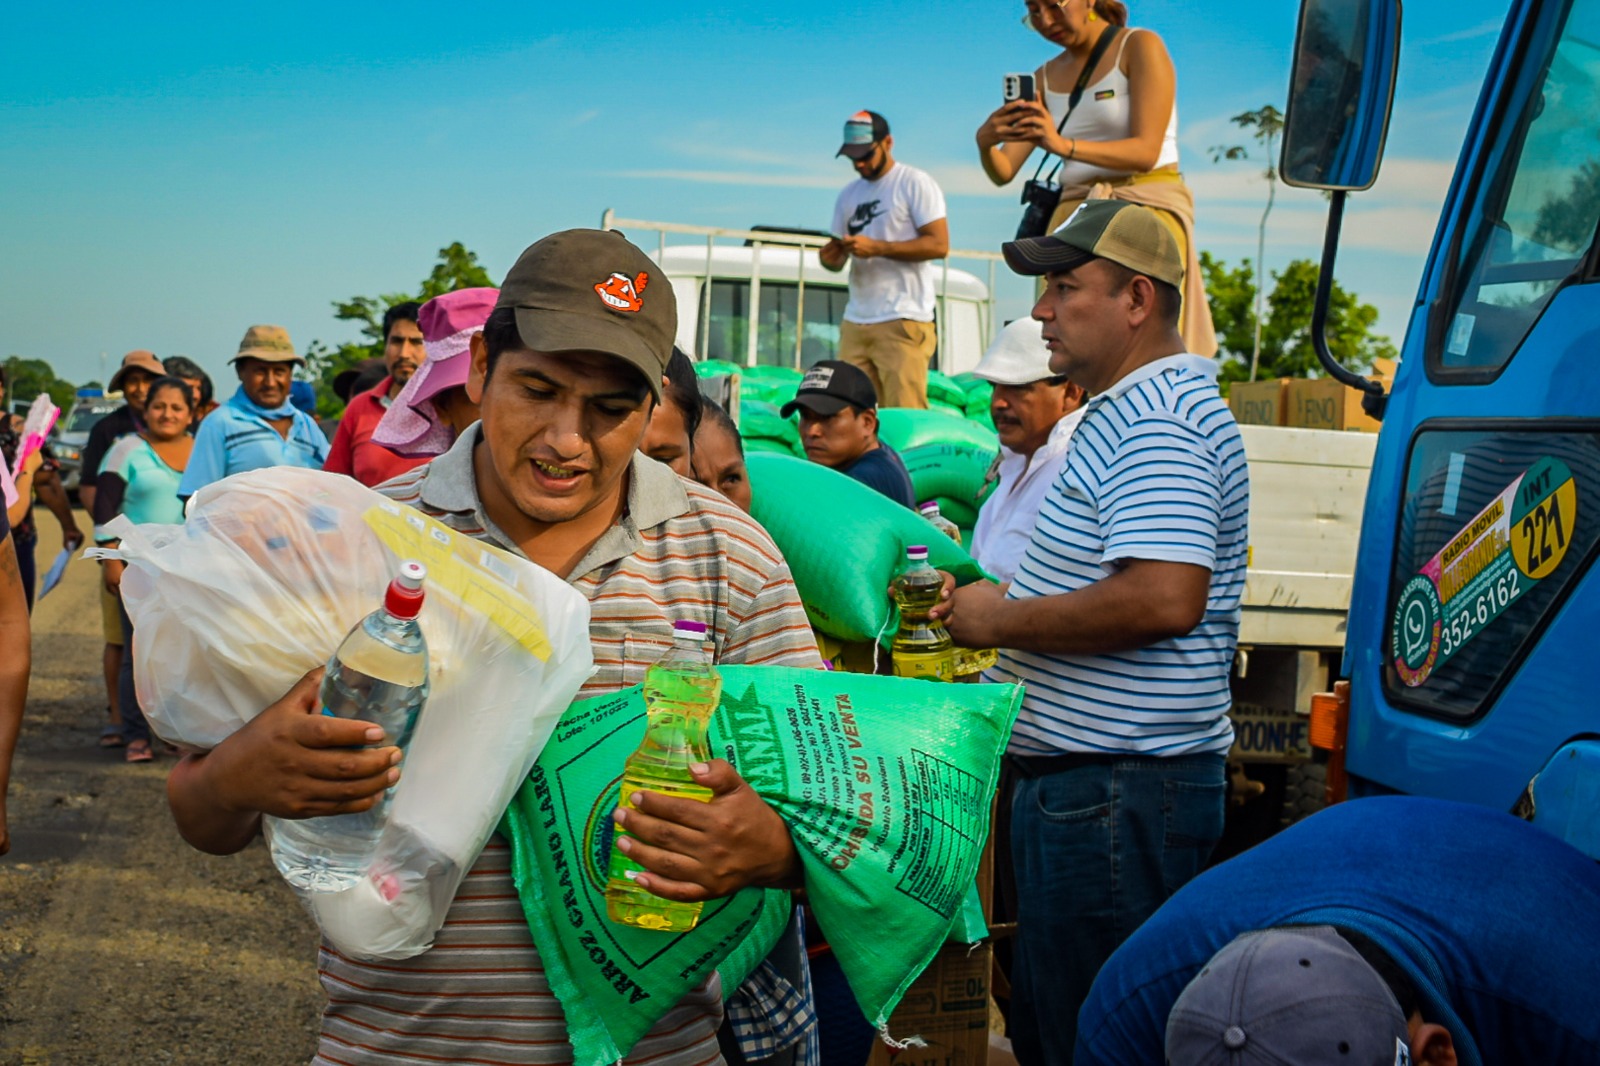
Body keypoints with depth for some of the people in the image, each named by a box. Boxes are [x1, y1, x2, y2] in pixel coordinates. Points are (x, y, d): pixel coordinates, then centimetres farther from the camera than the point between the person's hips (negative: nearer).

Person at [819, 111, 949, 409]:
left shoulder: (915, 183, -2)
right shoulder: (849, 195, 19)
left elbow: (939, 244, -11)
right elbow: (838, 255, 22)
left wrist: (876, 247, -16)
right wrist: (830, 257, -3)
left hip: (904, 320, -6)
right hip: (855, 322, 6)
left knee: (904, 416, -10)